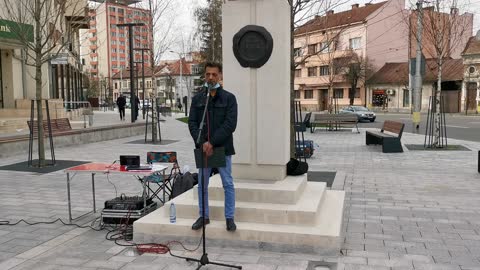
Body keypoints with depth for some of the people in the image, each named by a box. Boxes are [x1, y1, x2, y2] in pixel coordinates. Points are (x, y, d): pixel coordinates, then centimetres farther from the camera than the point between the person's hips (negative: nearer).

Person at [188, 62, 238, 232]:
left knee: (228, 184, 4)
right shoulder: (197, 99, 7)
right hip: (203, 148, 3)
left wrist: (212, 142, -18)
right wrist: (202, 143, -14)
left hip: (222, 148, -3)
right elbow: (192, 123, 1)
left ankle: (229, 217, 15)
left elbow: (230, 124, -11)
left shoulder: (229, 98, -2)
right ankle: (203, 216, 24)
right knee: (202, 184, 11)